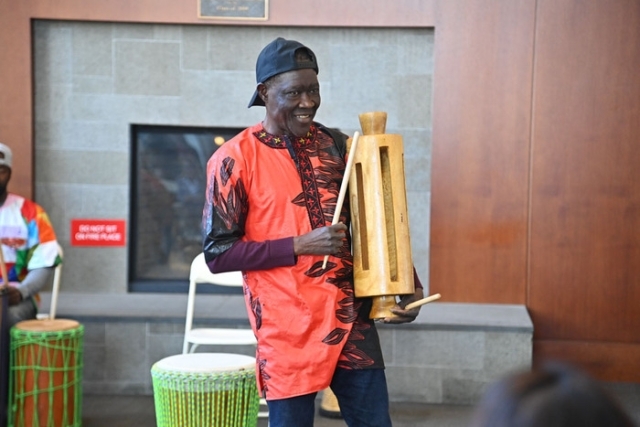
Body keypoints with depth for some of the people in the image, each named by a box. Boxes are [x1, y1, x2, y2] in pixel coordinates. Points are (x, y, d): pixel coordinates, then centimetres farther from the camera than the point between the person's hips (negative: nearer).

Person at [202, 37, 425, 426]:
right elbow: (218, 253, -10)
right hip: (287, 329, -4)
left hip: (351, 317, 4)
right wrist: (300, 245, -17)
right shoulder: (235, 159, -8)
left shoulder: (336, 146, 6)